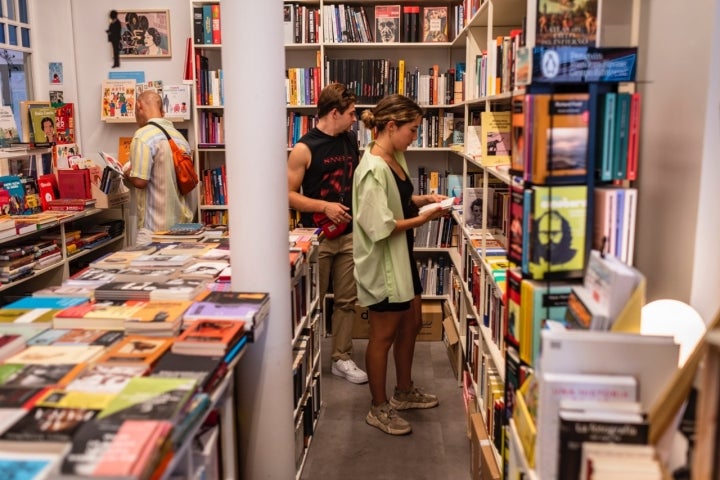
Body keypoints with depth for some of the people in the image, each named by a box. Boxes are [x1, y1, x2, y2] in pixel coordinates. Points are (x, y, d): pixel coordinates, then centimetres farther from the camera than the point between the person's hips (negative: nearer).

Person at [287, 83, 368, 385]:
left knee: (346, 300, 10)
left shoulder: (350, 140, 8)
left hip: (348, 235, 6)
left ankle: (342, 358, 22)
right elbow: (289, 194, -12)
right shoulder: (305, 148, -11)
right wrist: (324, 206, -20)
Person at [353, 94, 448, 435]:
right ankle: (379, 408, 23)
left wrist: (423, 199, 3)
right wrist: (422, 219, -17)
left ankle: (404, 392, 40)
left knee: (411, 324, 21)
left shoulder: (397, 158, 5)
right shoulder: (374, 169, -24)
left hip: (402, 257, 10)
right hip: (382, 263, -10)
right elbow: (380, 227, -26)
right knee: (384, 335, 5)